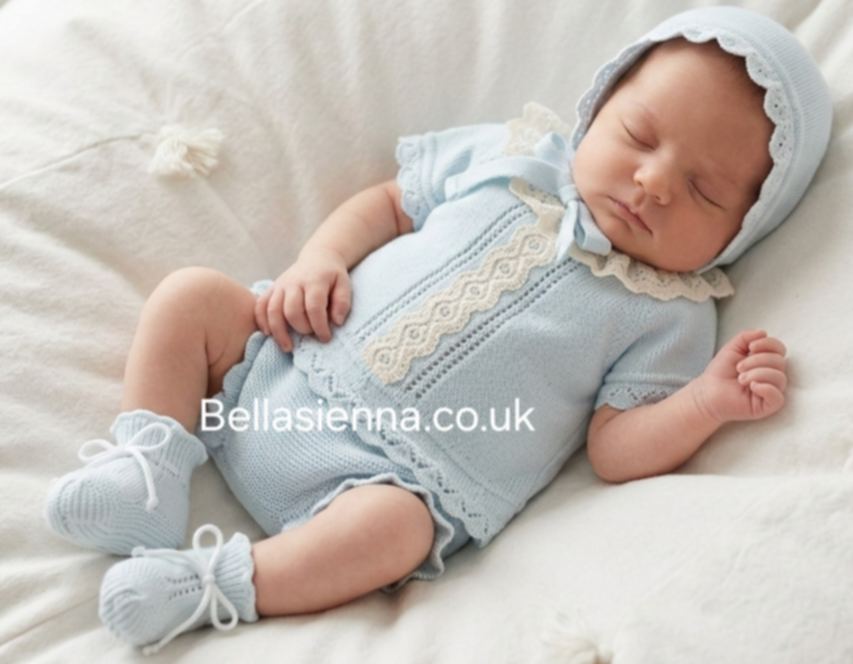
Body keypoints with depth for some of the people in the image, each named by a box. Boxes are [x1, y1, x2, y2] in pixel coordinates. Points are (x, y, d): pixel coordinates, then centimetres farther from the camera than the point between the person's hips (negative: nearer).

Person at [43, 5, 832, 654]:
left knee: (395, 526, -34)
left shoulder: (671, 315, 1)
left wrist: (710, 399, -19)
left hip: (390, 476, -4)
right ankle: (149, 471, -2)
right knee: (192, 294, -6)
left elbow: (615, 448, -4)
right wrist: (318, 260, -2)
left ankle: (216, 585, -18)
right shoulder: (511, 153, 8)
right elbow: (388, 205, 15)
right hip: (286, 366, 5)